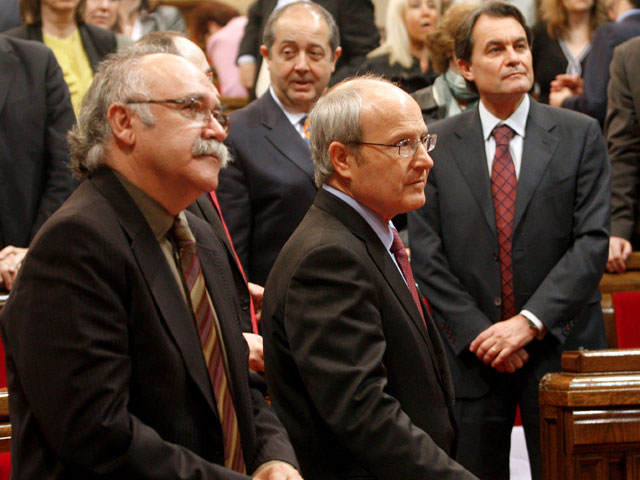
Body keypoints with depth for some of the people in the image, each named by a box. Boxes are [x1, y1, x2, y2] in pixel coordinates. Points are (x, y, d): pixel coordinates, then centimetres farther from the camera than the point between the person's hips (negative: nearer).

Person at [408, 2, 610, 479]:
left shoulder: (580, 135, 1)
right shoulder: (437, 144, 2)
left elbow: (592, 242, -6)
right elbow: (426, 254, -1)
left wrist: (528, 323, -14)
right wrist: (477, 334, -9)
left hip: (558, 346, 0)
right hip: (470, 353, 0)